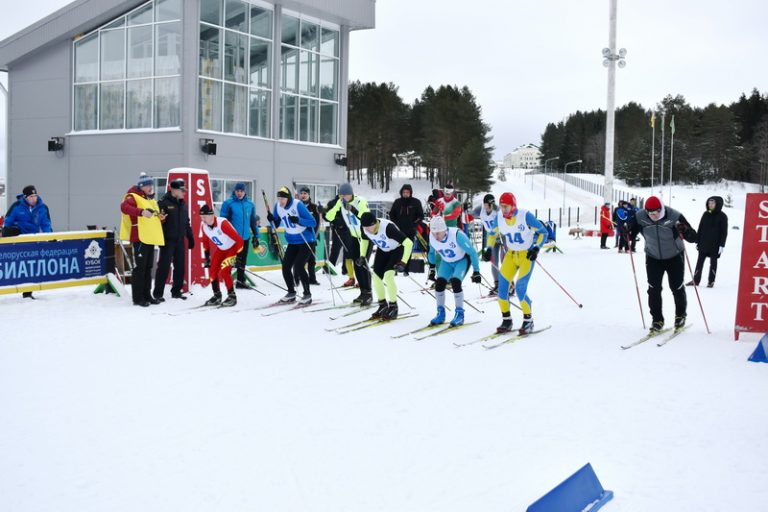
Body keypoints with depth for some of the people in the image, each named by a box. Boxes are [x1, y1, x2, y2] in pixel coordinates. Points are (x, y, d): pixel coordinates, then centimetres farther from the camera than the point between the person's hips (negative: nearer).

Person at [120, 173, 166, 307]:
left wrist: (160, 217, 8)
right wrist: (141, 211, -40)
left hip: (151, 238, 9)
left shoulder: (152, 200, 22)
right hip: (139, 237, -9)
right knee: (139, 268, -8)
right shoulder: (133, 197, -6)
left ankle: (147, 295, 22)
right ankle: (138, 298, -4)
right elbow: (124, 207, -26)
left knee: (148, 267, 14)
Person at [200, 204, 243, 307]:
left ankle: (232, 296, -4)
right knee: (212, 271, -2)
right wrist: (207, 256, 13)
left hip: (233, 248, -7)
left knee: (224, 271, -19)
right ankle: (217, 295, 14)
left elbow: (239, 239, -29)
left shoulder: (222, 223, -32)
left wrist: (239, 256, -25)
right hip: (220, 249, 7)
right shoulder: (205, 227, -10)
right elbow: (206, 241, 12)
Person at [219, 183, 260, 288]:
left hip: (245, 237, 5)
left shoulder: (250, 204, 6)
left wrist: (255, 236, 12)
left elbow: (253, 221, 13)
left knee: (242, 260, 14)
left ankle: (240, 281, 25)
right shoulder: (228, 203, -7)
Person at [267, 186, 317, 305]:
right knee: (286, 267, 2)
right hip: (292, 241, 6)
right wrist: (272, 219, -16)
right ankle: (291, 293, 21)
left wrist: (298, 220, -37)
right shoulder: (277, 206, -6)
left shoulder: (298, 205, -22)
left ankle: (307, 295, 0)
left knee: (298, 267, -15)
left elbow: (313, 222, -23)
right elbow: (276, 224, 6)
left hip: (306, 240, -6)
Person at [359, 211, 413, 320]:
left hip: (397, 249, -6)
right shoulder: (365, 228, -21)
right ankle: (383, 306, 17)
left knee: (388, 275, -21)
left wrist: (403, 262, -42)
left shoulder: (388, 227, -40)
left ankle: (393, 307, -6)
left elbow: (408, 243, -38)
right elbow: (364, 240, 6)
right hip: (382, 250, 6)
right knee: (376, 277, -2)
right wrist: (362, 256, -1)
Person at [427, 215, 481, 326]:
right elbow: (431, 252, 5)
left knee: (455, 282, -25)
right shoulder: (432, 237, -19)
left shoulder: (457, 235, -35)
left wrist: (476, 271, -19)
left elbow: (472, 252, -24)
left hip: (462, 260, -5)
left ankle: (460, 314, -10)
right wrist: (432, 267, 13)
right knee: (439, 283, -14)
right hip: (447, 262, 5)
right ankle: (440, 313, 3)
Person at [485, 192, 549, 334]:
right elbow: (493, 233, 13)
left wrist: (536, 248, -23)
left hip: (527, 255, -5)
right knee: (502, 287, -4)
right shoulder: (499, 217, -6)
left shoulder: (525, 216, -20)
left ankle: (528, 321, 2)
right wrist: (489, 248, -1)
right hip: (511, 254, 5)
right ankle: (506, 321, 11)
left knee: (520, 289, -15)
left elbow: (543, 232, -11)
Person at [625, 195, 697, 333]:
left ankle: (680, 315, 32)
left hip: (674, 257, -2)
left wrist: (685, 231, -47)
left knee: (677, 287, 7)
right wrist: (626, 231, -27)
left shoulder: (675, 217, -28)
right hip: (653, 258, 2)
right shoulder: (640, 217, -20)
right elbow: (631, 234, -4)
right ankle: (657, 320, 9)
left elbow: (693, 237, -26)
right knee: (654, 289, -4)